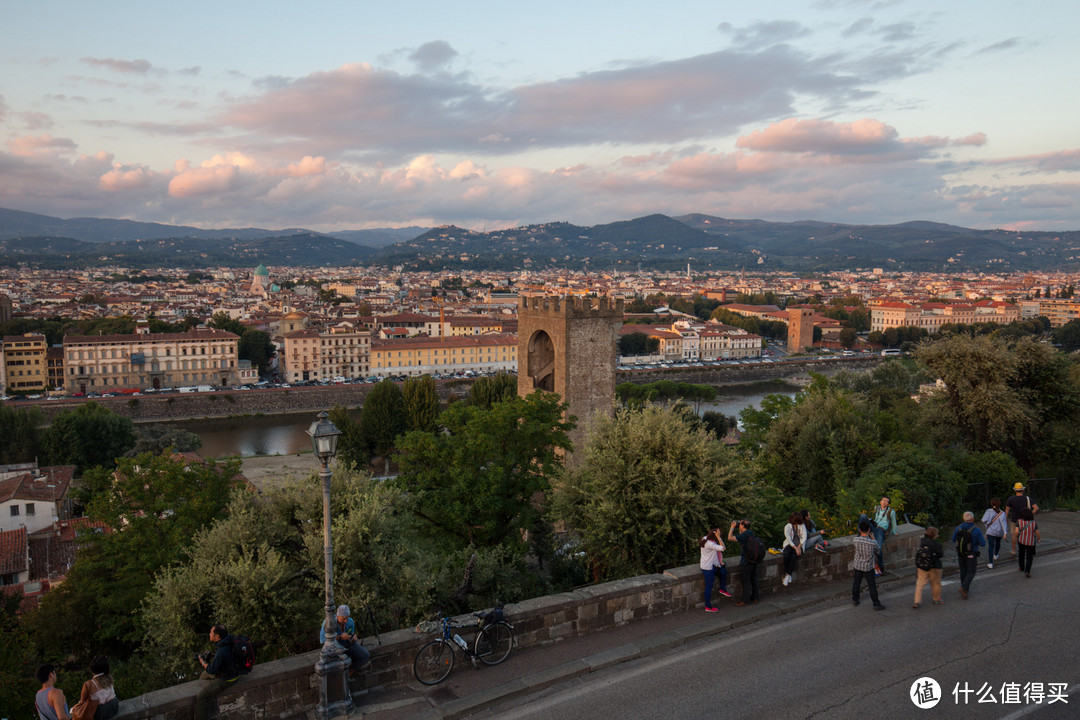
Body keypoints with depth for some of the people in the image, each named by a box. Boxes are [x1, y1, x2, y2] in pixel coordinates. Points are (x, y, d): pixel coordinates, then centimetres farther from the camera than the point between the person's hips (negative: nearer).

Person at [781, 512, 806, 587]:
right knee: (786, 556, -32)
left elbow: (804, 537, 1)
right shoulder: (787, 527, 0)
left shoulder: (802, 526, 8)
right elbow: (789, 539, -8)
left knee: (794, 557, -30)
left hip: (799, 545, 1)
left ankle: (788, 575, -24)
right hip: (789, 544, -1)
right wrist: (795, 548, -20)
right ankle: (787, 574, -17)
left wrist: (799, 546, -13)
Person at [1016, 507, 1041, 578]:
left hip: (1021, 541, 1)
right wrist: (1039, 538, 14)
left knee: (1021, 554, 23)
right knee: (1029, 557, 8)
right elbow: (1037, 533, -6)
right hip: (1031, 542, -1)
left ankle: (1022, 568, 36)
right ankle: (1027, 571, -6)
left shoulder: (1019, 522, -13)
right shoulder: (1034, 523, -13)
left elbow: (1016, 532, -16)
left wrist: (1016, 537, 3)